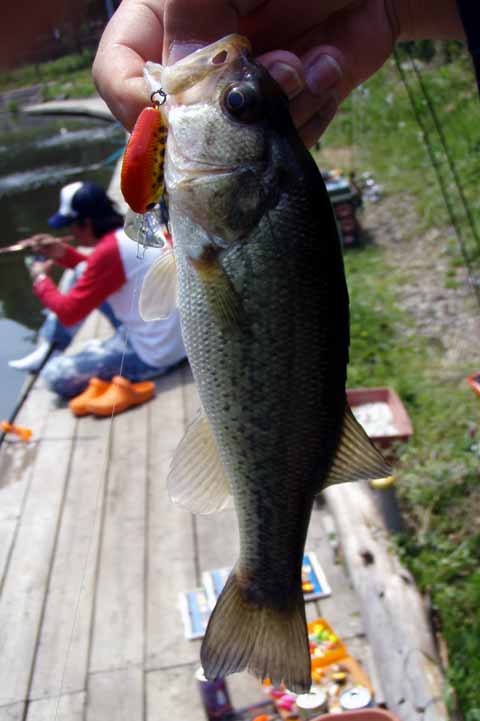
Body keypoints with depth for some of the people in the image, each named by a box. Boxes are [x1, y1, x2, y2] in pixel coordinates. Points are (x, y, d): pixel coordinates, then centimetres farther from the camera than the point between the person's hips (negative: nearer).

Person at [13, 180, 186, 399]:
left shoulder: (108, 251, -24)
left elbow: (68, 313, -16)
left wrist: (41, 279, 1)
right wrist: (63, 253, 10)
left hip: (153, 356, -9)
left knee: (55, 376, -11)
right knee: (83, 276, 15)